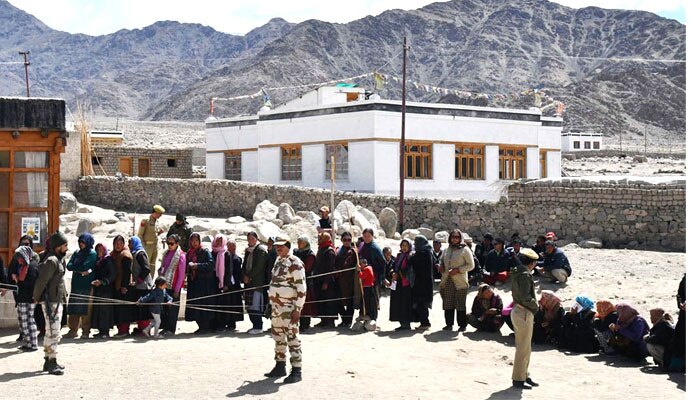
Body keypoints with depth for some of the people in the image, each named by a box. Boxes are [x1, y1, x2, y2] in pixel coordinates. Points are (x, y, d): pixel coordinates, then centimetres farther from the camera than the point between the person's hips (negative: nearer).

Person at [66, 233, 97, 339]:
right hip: (75, 285, 6)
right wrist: (80, 270, -10)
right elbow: (69, 266, 4)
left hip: (87, 286, -5)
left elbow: (85, 266, -13)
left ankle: (86, 331, 2)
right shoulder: (77, 253, 17)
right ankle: (73, 330, 11)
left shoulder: (92, 254, -1)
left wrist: (75, 267, 1)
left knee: (85, 309, -4)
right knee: (73, 308, 4)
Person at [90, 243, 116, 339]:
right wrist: (94, 282, 4)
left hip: (106, 289, -7)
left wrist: (102, 281, -17)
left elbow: (112, 274, -10)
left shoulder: (108, 260, -3)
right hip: (97, 289, 7)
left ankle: (106, 332, -4)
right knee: (97, 309, 5)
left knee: (105, 309, -7)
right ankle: (101, 331, 11)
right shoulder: (96, 261, 16)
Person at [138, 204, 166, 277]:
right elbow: (139, 235, -9)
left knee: (153, 265, 11)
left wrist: (159, 232, 0)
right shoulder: (145, 221, -10)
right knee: (146, 265, -6)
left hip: (156, 246, 7)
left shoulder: (156, 221, 11)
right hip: (148, 246, -7)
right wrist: (143, 246, -13)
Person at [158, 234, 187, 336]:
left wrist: (177, 289, -12)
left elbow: (181, 274, -11)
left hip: (174, 286, -6)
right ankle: (165, 328, 19)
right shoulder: (166, 253, 10)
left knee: (173, 308, 1)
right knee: (164, 307, 9)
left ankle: (171, 330, 9)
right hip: (165, 285, 6)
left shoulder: (181, 255, -10)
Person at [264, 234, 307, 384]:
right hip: (276, 306, 9)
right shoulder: (278, 261, 15)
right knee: (278, 336, 15)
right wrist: (272, 304, 19)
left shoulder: (294, 263, -12)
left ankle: (296, 370, -4)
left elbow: (301, 287, -16)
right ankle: (280, 366, 26)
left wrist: (298, 308, -19)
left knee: (292, 337, -7)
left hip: (289, 307, -9)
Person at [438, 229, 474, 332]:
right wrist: (441, 265, 6)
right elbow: (442, 260, 29)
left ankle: (462, 325, 7)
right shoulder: (447, 250, 12)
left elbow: (471, 265, -6)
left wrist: (458, 270, -16)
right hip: (447, 281, 5)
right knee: (448, 303, 8)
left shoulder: (465, 250, -5)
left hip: (460, 281, -5)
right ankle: (449, 324, 17)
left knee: (460, 304, -1)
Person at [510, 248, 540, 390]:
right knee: (523, 349, -1)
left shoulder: (516, 272, 10)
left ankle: (524, 375, 30)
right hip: (524, 313, -10)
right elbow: (526, 298, -25)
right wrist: (535, 306, -8)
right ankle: (518, 379, 6)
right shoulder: (525, 275, -20)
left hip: (518, 311, 10)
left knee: (525, 347, 20)